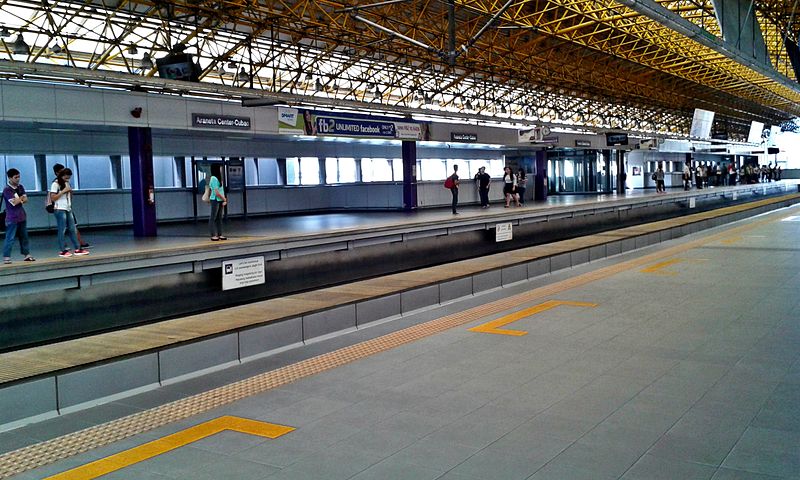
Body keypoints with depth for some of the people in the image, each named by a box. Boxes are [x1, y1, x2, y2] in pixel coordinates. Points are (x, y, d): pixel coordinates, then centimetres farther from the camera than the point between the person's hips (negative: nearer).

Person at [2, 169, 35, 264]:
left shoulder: (20, 187, 9)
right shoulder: (7, 190, -12)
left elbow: (25, 199, 5)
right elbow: (13, 202, -19)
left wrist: (18, 200, -13)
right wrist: (21, 198, -3)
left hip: (22, 216, 7)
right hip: (12, 218, -7)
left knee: (24, 237, 12)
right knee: (10, 238, -5)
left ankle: (26, 254, 20)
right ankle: (6, 257, 0)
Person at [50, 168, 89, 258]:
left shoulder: (67, 183, 16)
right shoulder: (55, 184, -6)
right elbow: (52, 198, -13)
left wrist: (70, 192, 5)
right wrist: (63, 191, -16)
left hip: (68, 209, 8)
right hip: (60, 210, -7)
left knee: (72, 229, 7)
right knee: (62, 230, -5)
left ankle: (77, 249, 10)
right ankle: (62, 251, -1)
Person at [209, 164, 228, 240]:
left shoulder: (218, 178, 13)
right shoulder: (214, 179, -14)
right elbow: (216, 192, -17)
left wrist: (224, 200, 2)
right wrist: (224, 199, -4)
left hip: (220, 200, 9)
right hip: (215, 200, -9)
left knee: (219, 218, 10)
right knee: (213, 217, -3)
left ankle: (219, 234, 13)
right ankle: (213, 235, -1)